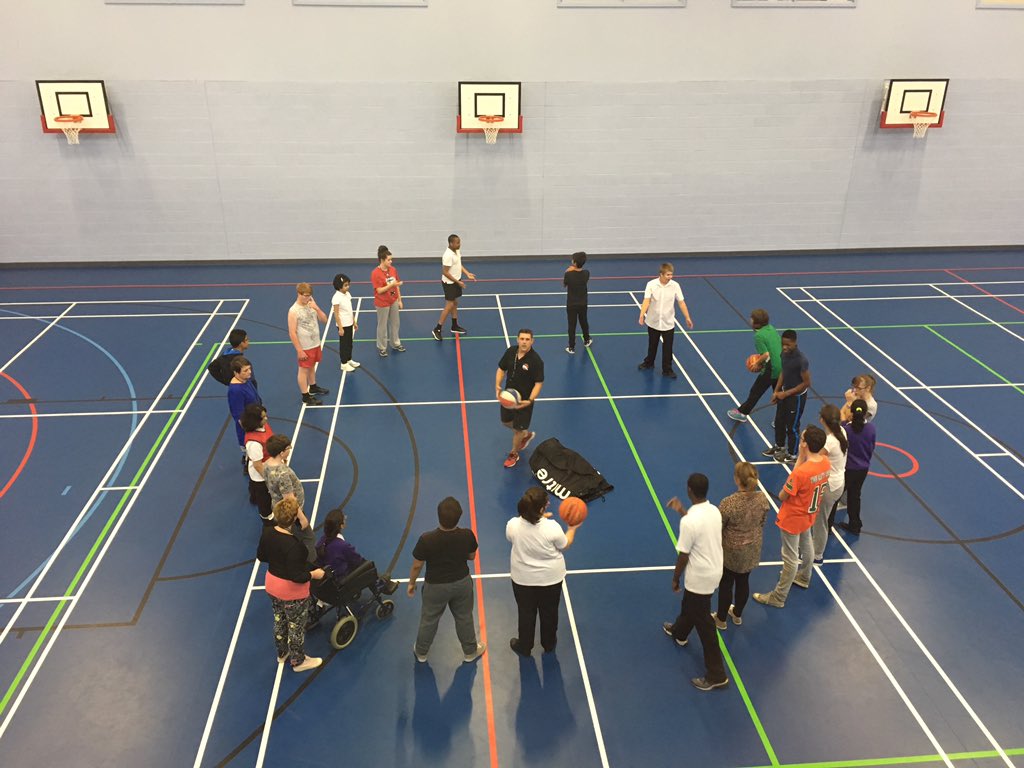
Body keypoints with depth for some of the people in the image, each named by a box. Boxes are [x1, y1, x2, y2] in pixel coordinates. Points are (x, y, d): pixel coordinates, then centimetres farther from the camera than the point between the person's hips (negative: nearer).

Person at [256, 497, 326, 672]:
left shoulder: (268, 532, -14)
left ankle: (282, 653, 52)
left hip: (272, 585, 7)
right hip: (292, 591, -7)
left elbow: (261, 556, 3)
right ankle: (298, 661, 38)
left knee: (279, 620, 29)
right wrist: (313, 574, -16)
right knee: (296, 627, 17)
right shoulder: (293, 544, -36)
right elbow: (296, 576, -31)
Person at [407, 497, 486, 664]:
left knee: (429, 620, 22)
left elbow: (417, 565, -15)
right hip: (462, 583, 2)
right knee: (464, 618, 24)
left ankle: (421, 652, 45)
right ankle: (470, 652, 44)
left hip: (436, 586, -1)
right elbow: (471, 556, -3)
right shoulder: (467, 535, -23)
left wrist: (411, 583, 3)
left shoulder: (427, 539, -30)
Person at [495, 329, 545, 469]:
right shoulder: (510, 352, -10)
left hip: (524, 401, -5)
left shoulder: (536, 360, -25)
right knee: (506, 422, 24)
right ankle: (526, 434, 53)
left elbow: (539, 383, -19)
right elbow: (501, 369, 3)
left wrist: (530, 401, -30)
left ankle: (514, 454, 37)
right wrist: (497, 386, -12)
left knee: (517, 429, 9)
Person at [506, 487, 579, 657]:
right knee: (549, 613, 24)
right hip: (550, 578, -1)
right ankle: (549, 644, 46)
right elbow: (564, 545, -10)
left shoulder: (512, 524, -23)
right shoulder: (552, 527, -30)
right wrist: (572, 528, 6)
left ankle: (524, 647, 42)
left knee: (526, 614, 23)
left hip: (523, 579, 1)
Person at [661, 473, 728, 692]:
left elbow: (683, 556, -20)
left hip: (700, 577, -8)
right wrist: (682, 511, 12)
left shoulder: (688, 522, -29)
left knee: (704, 624, 5)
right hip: (714, 570, 8)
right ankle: (679, 632, 60)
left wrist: (675, 579, -4)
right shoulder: (714, 511, -5)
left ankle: (717, 675, 15)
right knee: (689, 605, 33)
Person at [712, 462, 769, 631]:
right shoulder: (762, 498, -16)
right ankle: (737, 615, 46)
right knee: (743, 581, 24)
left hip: (731, 551, -5)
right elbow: (762, 523, 1)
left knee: (726, 584, 16)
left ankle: (721, 619, 36)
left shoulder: (728, 503, -31)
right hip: (752, 550, 5)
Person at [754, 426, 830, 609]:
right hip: (809, 514, 8)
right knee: (806, 545, 31)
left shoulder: (801, 472, -38)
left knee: (791, 558, 8)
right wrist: (802, 460, -16)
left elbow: (782, 496, -23)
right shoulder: (825, 462, -16)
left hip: (792, 519, -7)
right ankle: (804, 578, 57)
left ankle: (778, 597, 26)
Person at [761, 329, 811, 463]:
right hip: (784, 393, 7)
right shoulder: (784, 353, -8)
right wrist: (776, 391, 4)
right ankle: (779, 447, 46)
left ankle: (791, 455, 29)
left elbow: (807, 383, -22)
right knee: (779, 421, 23)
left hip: (796, 396, -7)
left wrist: (786, 394, -20)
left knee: (792, 426, 9)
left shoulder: (801, 360, -30)